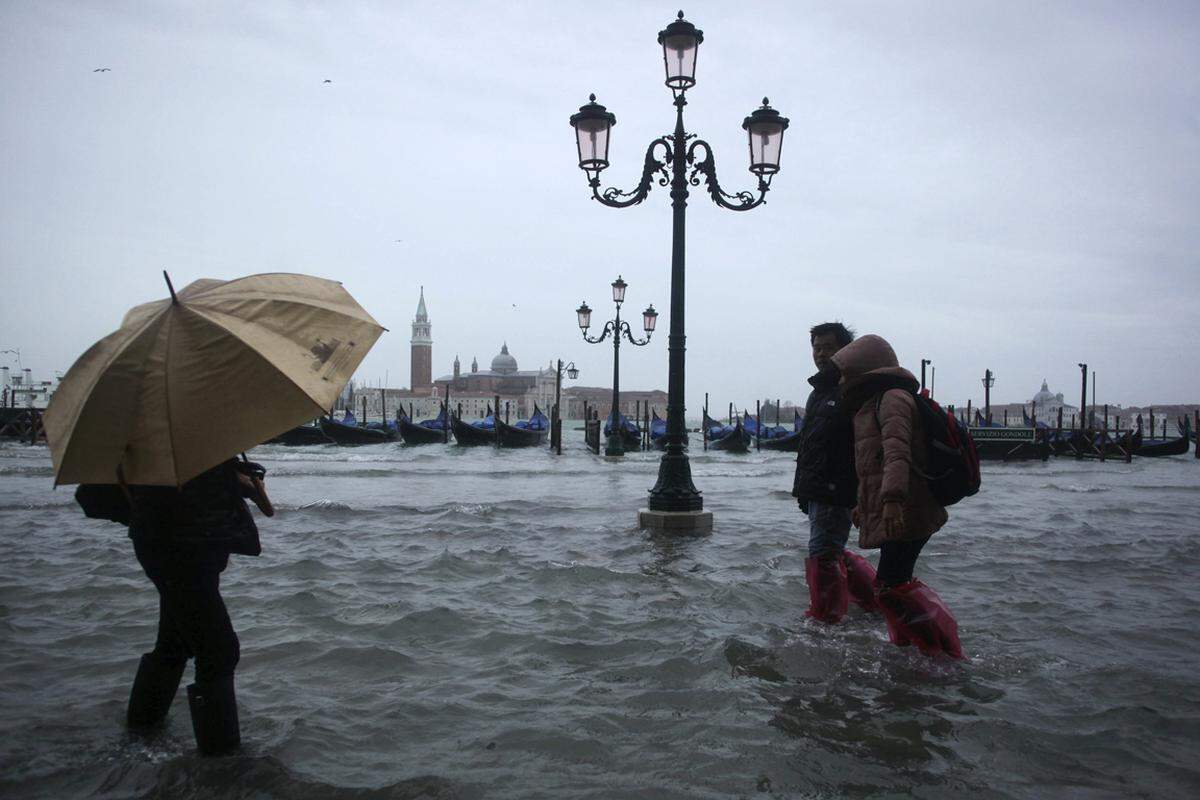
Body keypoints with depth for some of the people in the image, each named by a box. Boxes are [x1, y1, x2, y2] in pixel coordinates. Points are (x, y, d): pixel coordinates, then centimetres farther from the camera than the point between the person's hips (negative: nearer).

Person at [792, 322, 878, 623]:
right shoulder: (819, 391, 19)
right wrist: (802, 487, 24)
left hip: (836, 492, -10)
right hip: (816, 491, 10)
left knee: (822, 553, -6)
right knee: (833, 552, 17)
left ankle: (824, 617, 3)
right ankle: (876, 598, 29)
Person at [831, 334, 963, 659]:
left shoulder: (893, 398, -10)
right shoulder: (873, 404, 22)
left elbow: (897, 452, -26)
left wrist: (892, 499, -36)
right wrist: (864, 505, 34)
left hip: (905, 513, -11)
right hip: (892, 513, 11)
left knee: (891, 586, -13)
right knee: (894, 583, 15)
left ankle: (946, 651, -8)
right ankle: (908, 645, 26)